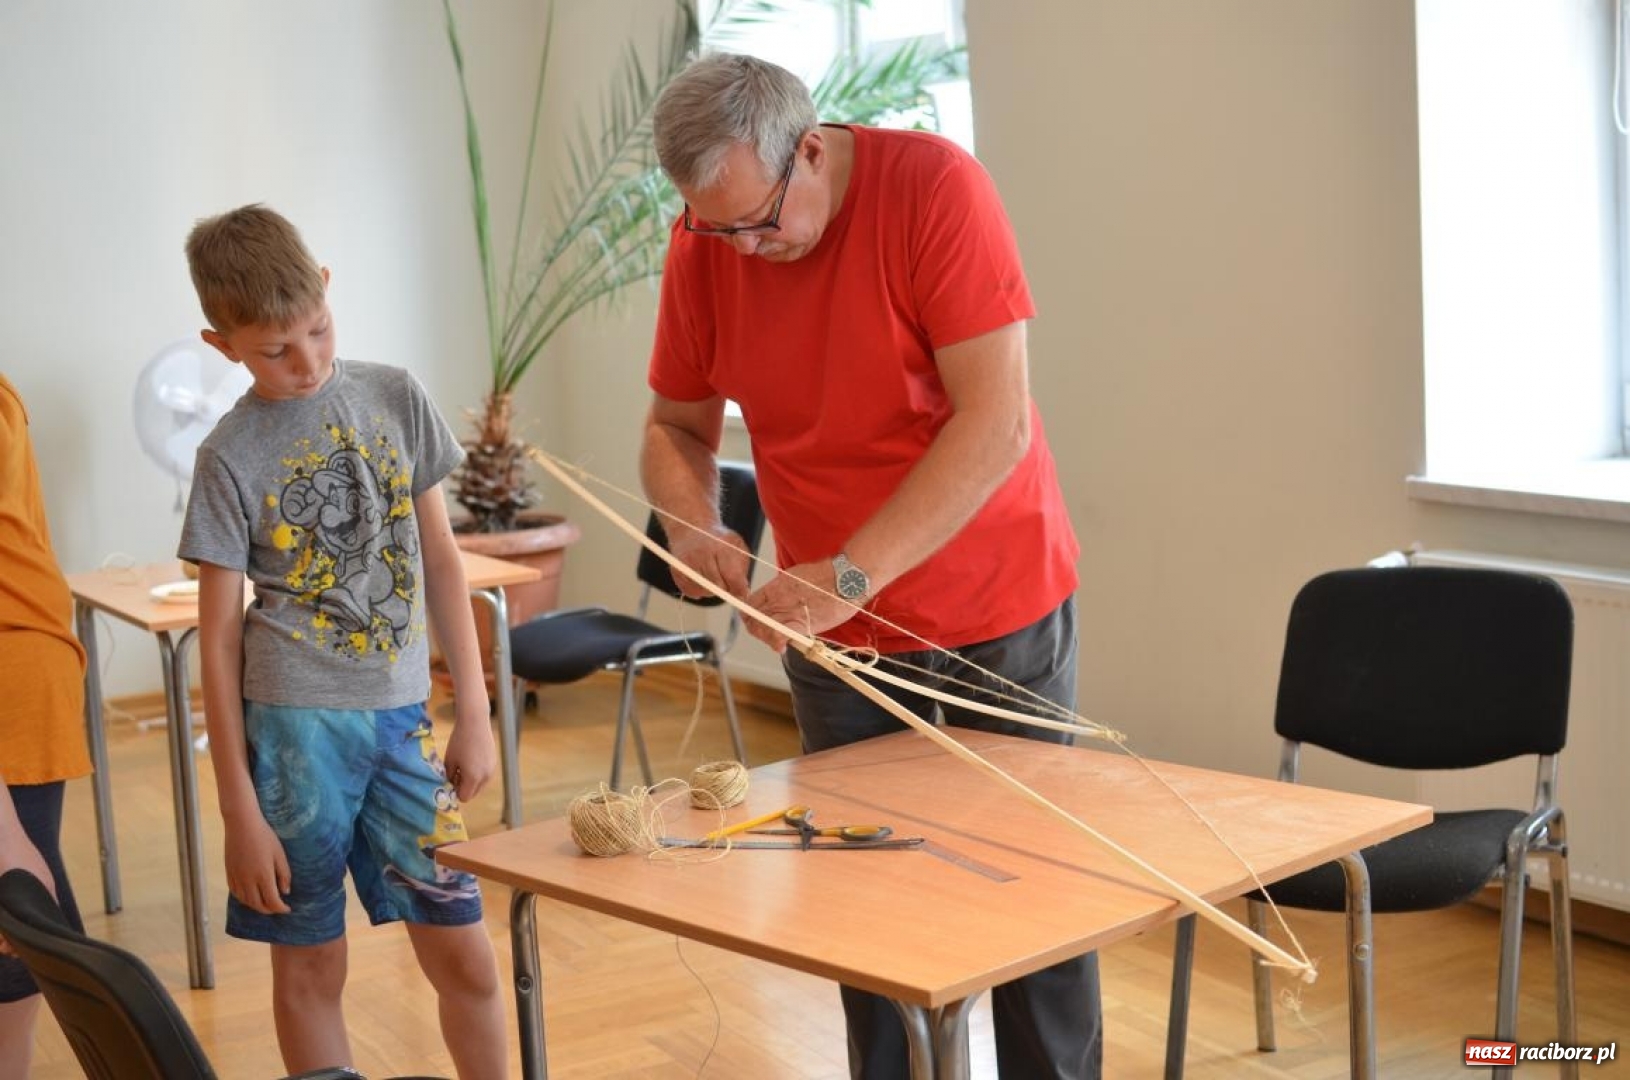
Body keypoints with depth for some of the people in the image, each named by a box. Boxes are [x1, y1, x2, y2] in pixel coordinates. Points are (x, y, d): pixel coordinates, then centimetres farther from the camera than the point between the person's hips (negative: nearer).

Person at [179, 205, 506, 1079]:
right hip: (296, 721, -2)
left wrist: (474, 711, 7)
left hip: (404, 716, 3)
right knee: (311, 970, 7)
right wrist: (240, 811, -5)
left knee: (465, 959, 4)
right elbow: (219, 637, -3)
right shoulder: (232, 457, -4)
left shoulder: (395, 398, 4)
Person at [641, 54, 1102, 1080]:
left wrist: (852, 572, -29)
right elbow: (677, 427, 7)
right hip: (834, 627, 4)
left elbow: (997, 425, -25)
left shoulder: (937, 188, -20)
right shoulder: (702, 247, -6)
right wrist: (693, 521, -15)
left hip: (999, 611, -3)